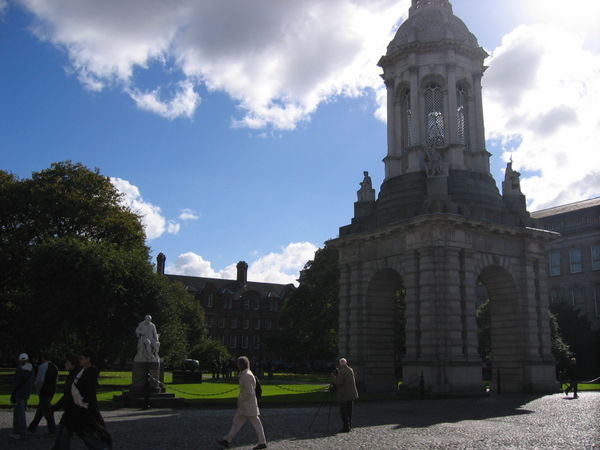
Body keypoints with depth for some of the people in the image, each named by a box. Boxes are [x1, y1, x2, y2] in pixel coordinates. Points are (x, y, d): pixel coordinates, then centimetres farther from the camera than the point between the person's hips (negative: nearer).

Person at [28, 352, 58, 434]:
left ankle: (52, 428, 1)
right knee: (40, 409, 17)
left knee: (47, 410, -1)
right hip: (52, 391, 7)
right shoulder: (55, 367, 9)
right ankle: (33, 427, 25)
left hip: (44, 391, -7)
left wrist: (38, 390, -1)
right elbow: (56, 380, 13)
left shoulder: (42, 366, -14)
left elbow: (39, 380, -16)